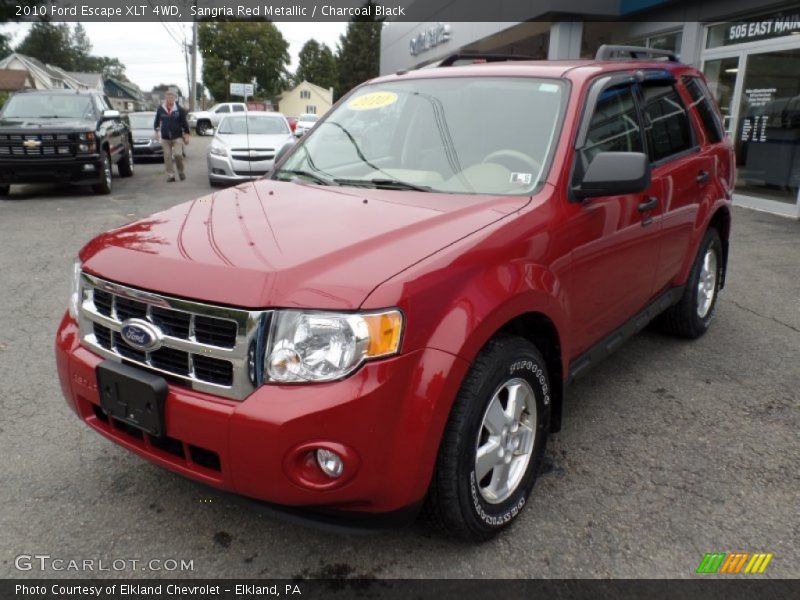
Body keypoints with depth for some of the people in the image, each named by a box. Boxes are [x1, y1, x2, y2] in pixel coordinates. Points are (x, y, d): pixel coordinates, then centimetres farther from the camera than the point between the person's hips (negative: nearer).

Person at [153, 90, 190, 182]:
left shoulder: (179, 109, -2)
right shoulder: (160, 109, 2)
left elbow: (184, 122, 3)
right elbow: (157, 121, 14)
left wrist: (186, 135, 2)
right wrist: (156, 131, 6)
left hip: (177, 136, -2)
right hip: (165, 137, 2)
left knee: (178, 154, -12)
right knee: (167, 157, 2)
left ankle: (181, 172, 12)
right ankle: (170, 175, 9)